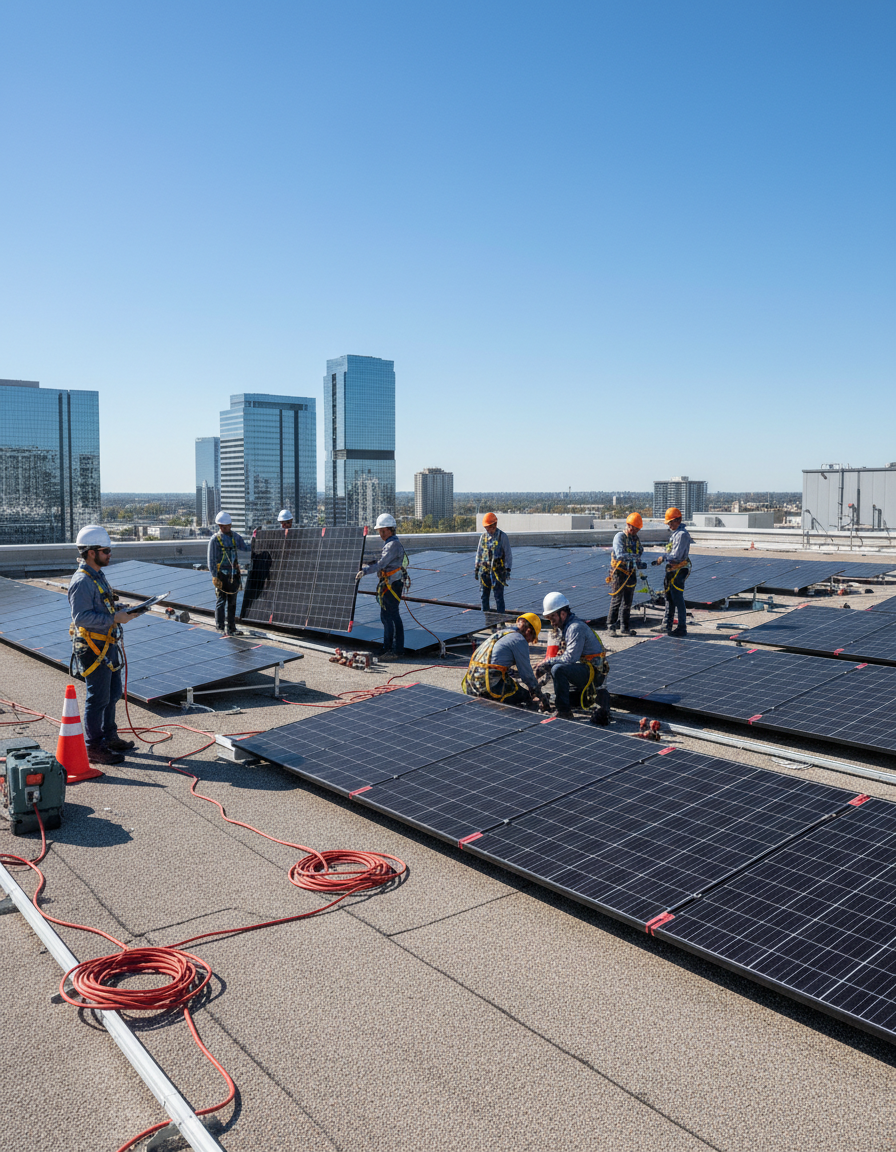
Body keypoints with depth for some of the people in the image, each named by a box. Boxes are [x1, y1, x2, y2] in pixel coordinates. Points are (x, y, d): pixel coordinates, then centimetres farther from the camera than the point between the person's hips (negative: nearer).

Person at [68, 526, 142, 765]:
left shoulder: (98, 575, 13)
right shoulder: (82, 581, -19)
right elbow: (81, 617, -27)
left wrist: (123, 612, 7)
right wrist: (114, 618, -27)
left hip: (107, 645, 10)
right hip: (93, 648, -10)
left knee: (113, 692, 18)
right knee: (98, 698, -2)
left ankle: (109, 736, 33)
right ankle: (93, 748, 9)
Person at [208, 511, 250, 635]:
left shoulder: (234, 536, 8)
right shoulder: (215, 539, -8)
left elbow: (245, 548, 14)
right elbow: (211, 560, -9)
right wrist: (215, 577, -13)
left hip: (233, 574, 5)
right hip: (221, 574, -5)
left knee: (232, 601, 10)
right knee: (221, 601, -1)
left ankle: (231, 626, 19)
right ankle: (221, 627, 8)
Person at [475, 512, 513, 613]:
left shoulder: (502, 536, -4)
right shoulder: (483, 536, 9)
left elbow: (508, 554, -2)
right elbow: (479, 553, 17)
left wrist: (508, 569, -8)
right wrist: (476, 568, 14)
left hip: (498, 571, -4)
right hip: (484, 570, 4)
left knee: (499, 596, -2)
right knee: (484, 596, 9)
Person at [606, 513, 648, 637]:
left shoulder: (636, 539, 14)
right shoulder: (619, 537, -10)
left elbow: (638, 555, 19)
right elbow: (620, 554, -24)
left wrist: (640, 564, -1)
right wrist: (635, 558, -31)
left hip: (631, 574, 7)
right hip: (619, 573, -7)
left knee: (627, 603, 10)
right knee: (616, 601, -5)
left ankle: (625, 628, 16)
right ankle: (611, 627, 2)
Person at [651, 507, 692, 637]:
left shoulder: (682, 534, -16)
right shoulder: (675, 533, 16)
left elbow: (676, 555, -21)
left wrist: (663, 559, -10)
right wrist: (662, 559, 6)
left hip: (679, 571, -10)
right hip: (671, 570, 10)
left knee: (678, 599, -6)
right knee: (669, 597, 14)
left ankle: (682, 628, 0)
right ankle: (666, 625, 23)